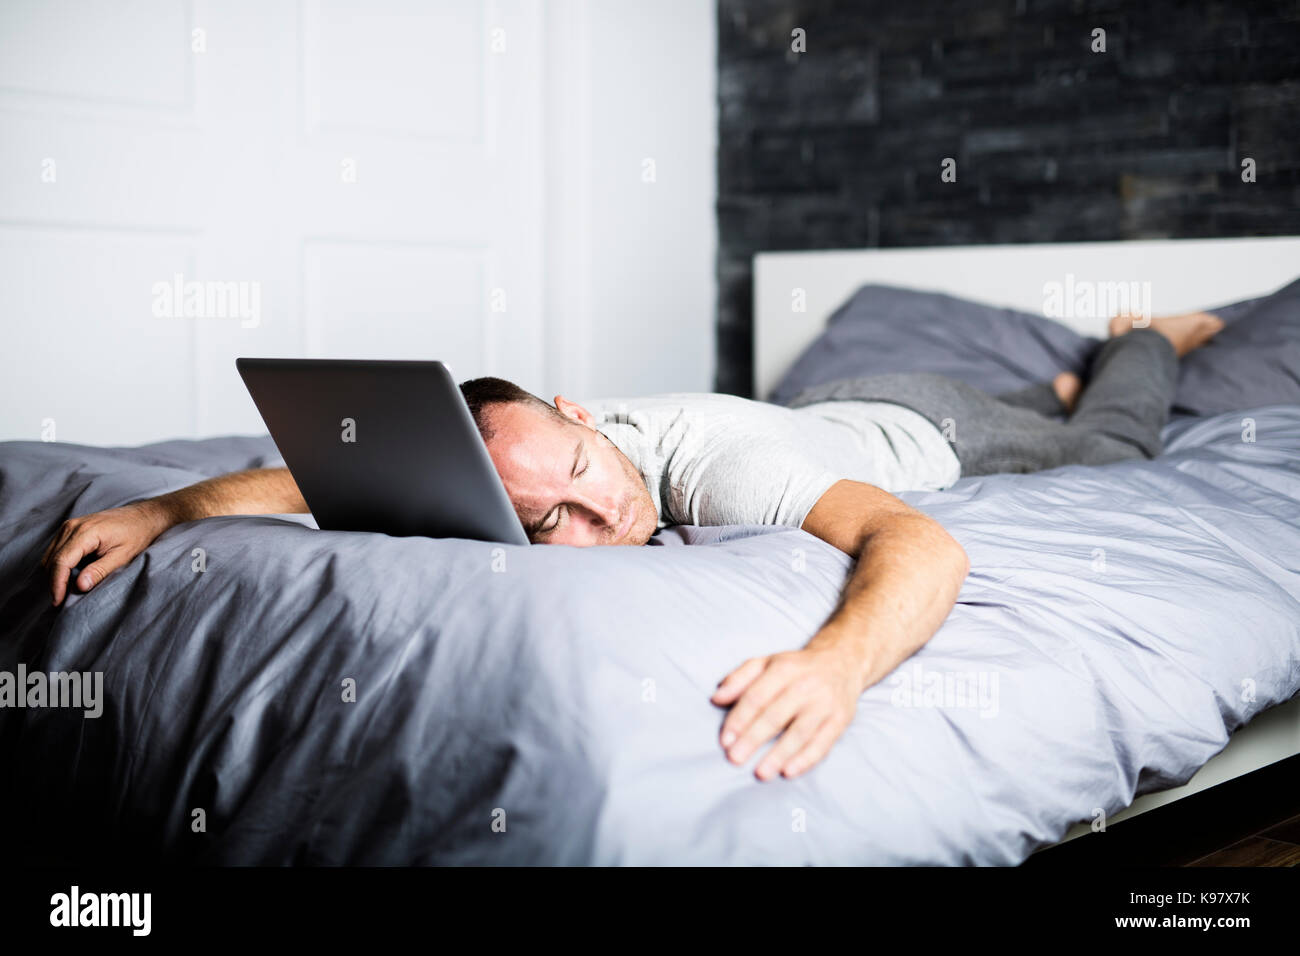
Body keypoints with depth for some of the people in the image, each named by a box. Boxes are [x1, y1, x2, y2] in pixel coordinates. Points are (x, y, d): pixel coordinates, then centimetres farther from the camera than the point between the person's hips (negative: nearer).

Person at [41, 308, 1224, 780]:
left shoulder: (723, 459, -53)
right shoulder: (529, 469, -36)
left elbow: (923, 547, -68)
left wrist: (841, 658, -89)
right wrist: (161, 509, -48)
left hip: (926, 428, -4)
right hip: (834, 412, 4)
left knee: (1112, 438, 31)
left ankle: (1152, 335, 59)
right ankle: (1064, 368, 68)